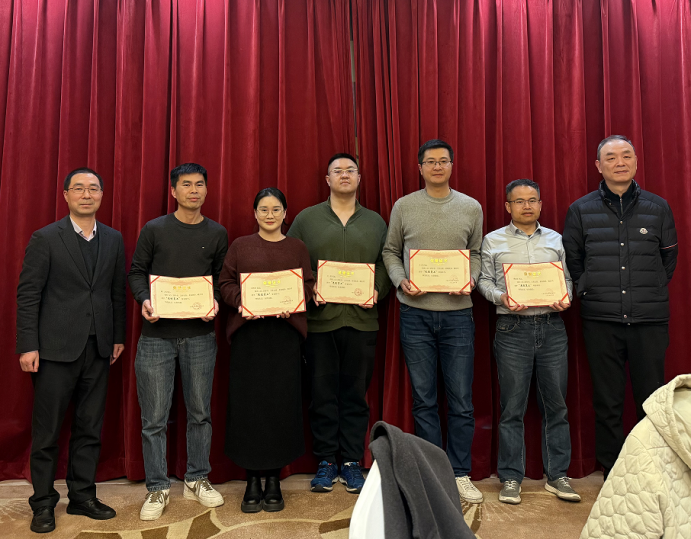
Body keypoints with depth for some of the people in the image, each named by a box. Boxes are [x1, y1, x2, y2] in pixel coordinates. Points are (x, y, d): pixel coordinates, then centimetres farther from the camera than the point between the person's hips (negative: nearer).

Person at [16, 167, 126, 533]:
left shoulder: (114, 240, 8)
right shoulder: (45, 239, -3)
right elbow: (27, 294, -5)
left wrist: (118, 336, 8)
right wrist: (28, 346, -10)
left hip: (98, 349, 4)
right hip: (56, 348, -3)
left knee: (90, 427, 11)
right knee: (47, 430, 6)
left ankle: (82, 496, 24)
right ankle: (43, 503, 20)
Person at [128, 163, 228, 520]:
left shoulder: (217, 234, 7)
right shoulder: (154, 230, 3)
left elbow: (221, 277, 9)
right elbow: (136, 272, 5)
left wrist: (215, 301, -9)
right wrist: (144, 300, -12)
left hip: (200, 335, 2)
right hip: (156, 335, -1)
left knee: (200, 412, 10)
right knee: (154, 418, 3)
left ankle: (197, 480, 26)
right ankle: (157, 489, 18)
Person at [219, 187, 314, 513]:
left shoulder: (297, 248, 12)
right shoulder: (240, 246, 11)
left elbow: (308, 286, 7)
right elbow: (226, 283, 6)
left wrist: (293, 304, -12)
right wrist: (240, 302, -13)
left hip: (285, 331, 0)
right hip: (247, 331, 0)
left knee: (281, 401, 0)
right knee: (248, 401, 0)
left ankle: (274, 478, 14)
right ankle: (252, 480, 13)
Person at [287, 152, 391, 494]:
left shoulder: (375, 222, 13)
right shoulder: (306, 219, 7)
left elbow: (387, 263, 10)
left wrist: (377, 291, -7)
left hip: (362, 321, 1)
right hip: (319, 319, -1)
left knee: (356, 393, 7)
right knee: (323, 392, 4)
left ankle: (352, 462, 19)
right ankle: (326, 461, 18)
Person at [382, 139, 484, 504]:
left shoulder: (471, 207, 8)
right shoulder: (404, 206, 6)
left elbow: (476, 253, 13)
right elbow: (390, 251, 10)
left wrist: (471, 278, -5)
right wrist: (400, 281, -7)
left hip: (457, 312, 1)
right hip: (415, 313, 0)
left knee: (461, 401, 4)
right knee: (424, 400, 8)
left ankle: (460, 474, 19)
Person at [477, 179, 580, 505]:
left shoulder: (555, 239, 14)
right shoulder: (493, 241, 7)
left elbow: (567, 277, 14)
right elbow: (484, 280, 5)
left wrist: (566, 298, -5)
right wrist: (501, 297, -13)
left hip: (552, 326, 3)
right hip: (513, 328, -2)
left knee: (555, 402, 6)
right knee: (512, 406, 1)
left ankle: (557, 475, 19)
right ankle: (511, 478, 12)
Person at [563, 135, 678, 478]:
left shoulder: (658, 208, 8)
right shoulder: (581, 210, 5)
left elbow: (668, 259, 16)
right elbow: (571, 261, 11)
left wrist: (651, 293, 9)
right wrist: (589, 291, 3)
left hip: (650, 320, 1)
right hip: (600, 321, 0)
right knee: (607, 403, 6)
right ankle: (611, 473, 19)